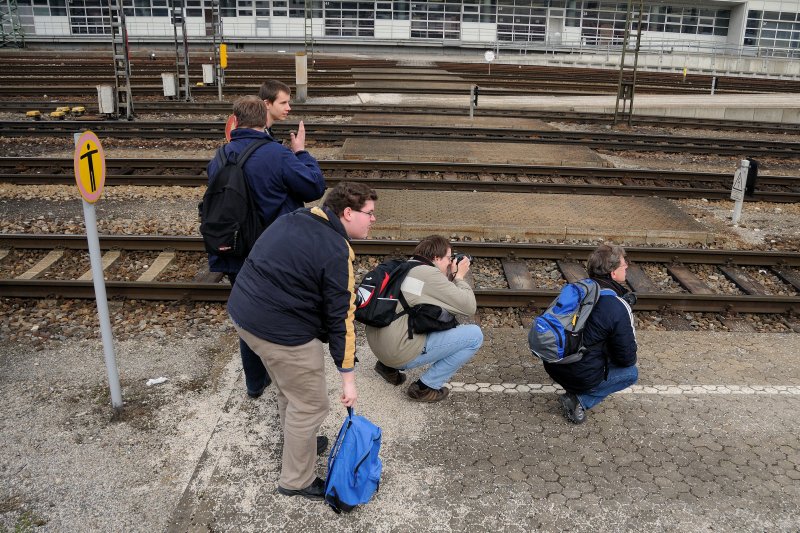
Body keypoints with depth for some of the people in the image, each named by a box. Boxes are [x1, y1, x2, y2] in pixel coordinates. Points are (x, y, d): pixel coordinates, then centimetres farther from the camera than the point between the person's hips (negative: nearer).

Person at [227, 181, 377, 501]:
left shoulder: (296, 219, 7)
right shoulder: (336, 253, -18)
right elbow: (341, 317, -16)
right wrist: (347, 376, -10)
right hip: (281, 331, -9)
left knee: (290, 388, 28)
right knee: (310, 405, 8)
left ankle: (298, 443, 49)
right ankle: (296, 481, 24)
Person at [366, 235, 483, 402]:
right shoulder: (430, 274, -12)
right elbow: (469, 306, -9)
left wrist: (451, 276, 15)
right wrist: (459, 276, 5)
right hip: (401, 354, -9)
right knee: (475, 335, -3)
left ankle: (389, 367, 22)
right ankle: (425, 387, 1)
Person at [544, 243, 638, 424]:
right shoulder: (619, 309, -18)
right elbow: (628, 358, -9)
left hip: (553, 366, 7)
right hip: (580, 376, -7)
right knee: (631, 372, 17)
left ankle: (575, 391, 20)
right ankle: (580, 401, 2)